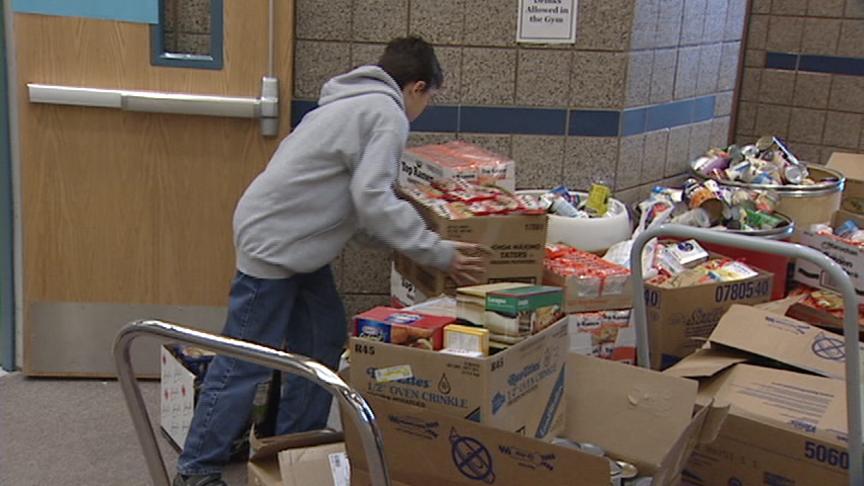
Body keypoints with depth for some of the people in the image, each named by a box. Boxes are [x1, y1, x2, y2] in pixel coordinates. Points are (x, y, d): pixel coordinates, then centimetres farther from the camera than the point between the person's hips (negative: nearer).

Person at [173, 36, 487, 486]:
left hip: (296, 241, 10)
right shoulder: (387, 113, -12)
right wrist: (438, 253, -18)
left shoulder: (357, 103, 18)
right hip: (273, 243, -10)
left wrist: (420, 241, 21)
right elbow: (372, 199, -22)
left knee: (322, 343, 14)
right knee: (247, 361, -3)